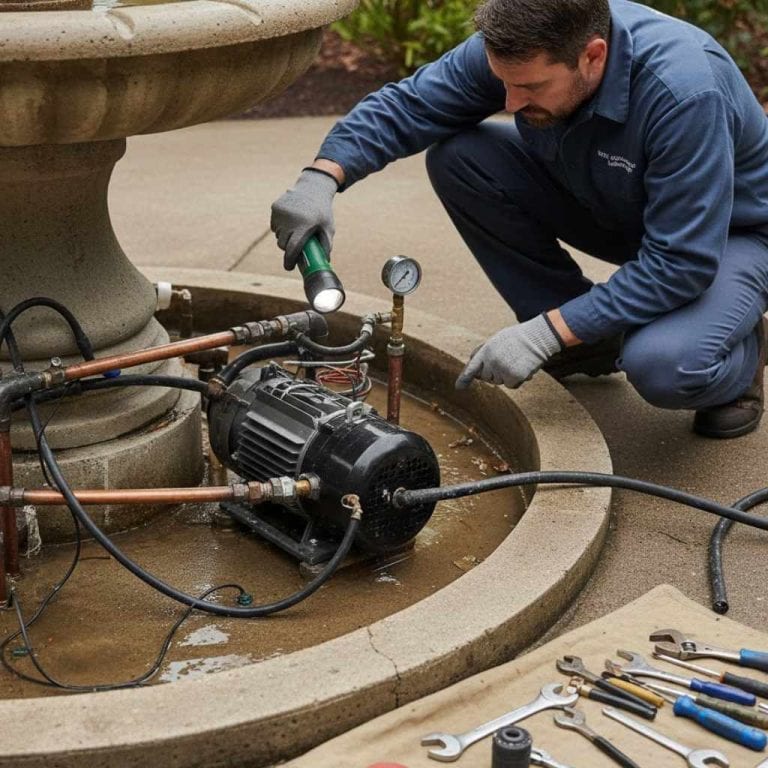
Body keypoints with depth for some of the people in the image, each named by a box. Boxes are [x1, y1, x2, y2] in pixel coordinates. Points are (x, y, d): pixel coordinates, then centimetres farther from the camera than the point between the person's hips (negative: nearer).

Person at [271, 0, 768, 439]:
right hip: (610, 209, 6)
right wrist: (321, 178, -30)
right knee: (456, 156, -15)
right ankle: (587, 341, 0)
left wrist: (544, 333, -36)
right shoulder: (519, 49, -21)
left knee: (661, 366, -37)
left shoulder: (687, 92, -38)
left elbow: (682, 263, -35)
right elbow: (404, 106, -12)